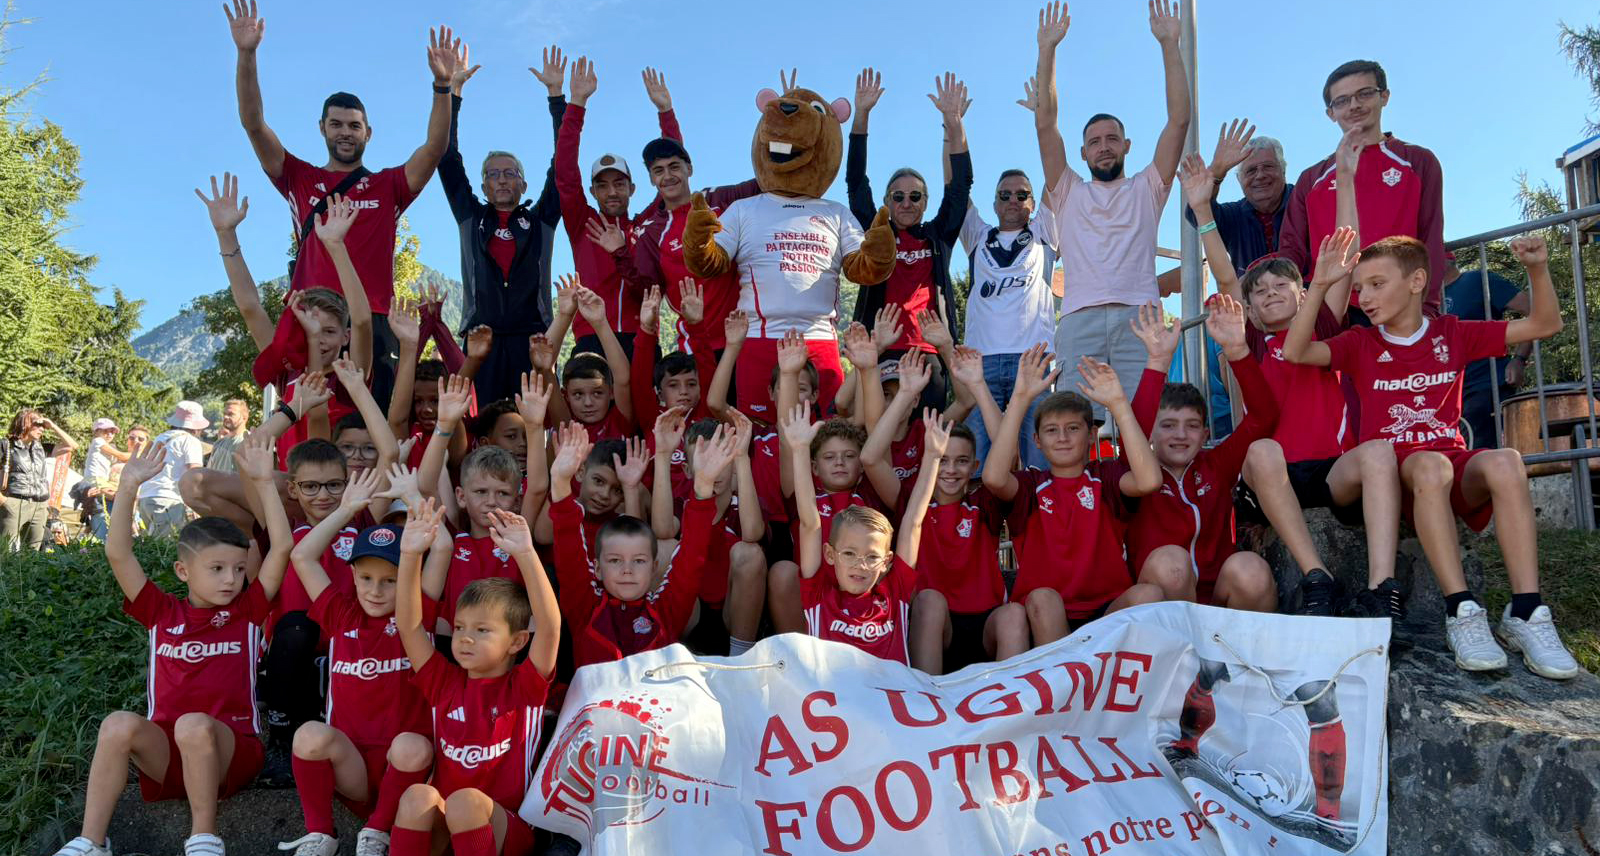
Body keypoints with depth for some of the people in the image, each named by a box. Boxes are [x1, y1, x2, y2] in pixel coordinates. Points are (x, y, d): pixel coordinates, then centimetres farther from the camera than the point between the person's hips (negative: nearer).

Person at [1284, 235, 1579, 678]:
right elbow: (1294, 352, -6)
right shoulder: (1362, 343, 9)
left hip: (1456, 463, 2)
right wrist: (1321, 283, -12)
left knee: (1504, 461, -34)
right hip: (1394, 470, -2)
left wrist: (1538, 269, -3)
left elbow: (1544, 325, 14)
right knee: (1429, 464, -38)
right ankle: (1462, 612, -37)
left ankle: (1525, 613, -31)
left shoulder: (1453, 334, 12)